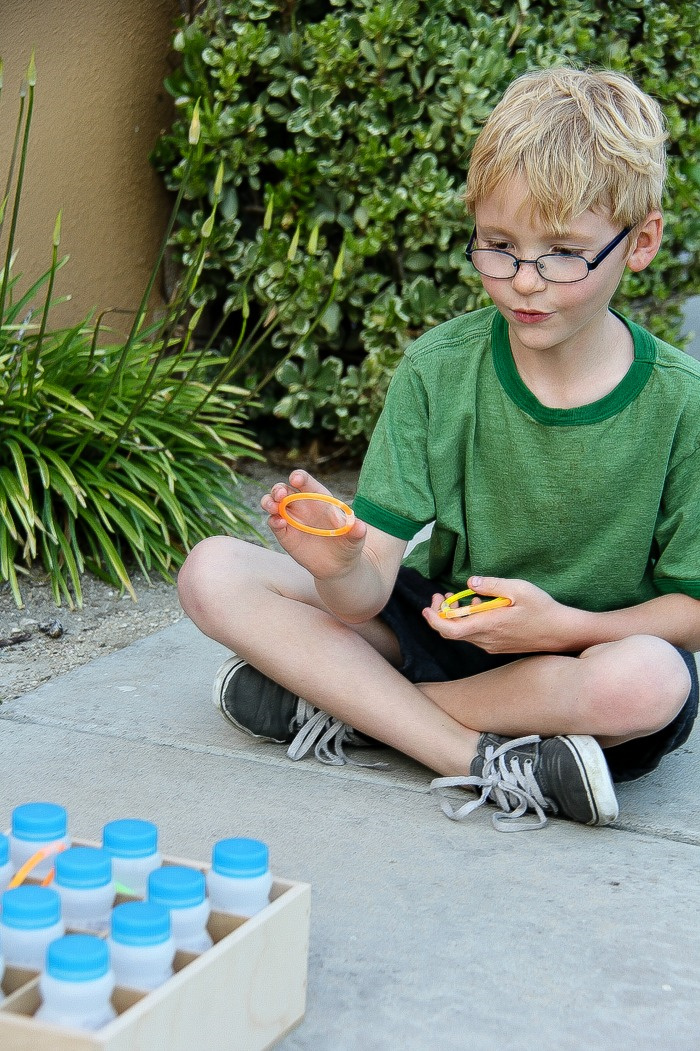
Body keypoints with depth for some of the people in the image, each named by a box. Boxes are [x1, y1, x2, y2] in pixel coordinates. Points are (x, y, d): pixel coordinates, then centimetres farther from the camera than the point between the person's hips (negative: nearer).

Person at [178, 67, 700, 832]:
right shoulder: (437, 371, -10)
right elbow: (368, 596, -14)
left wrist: (563, 627, -25)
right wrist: (339, 569, -39)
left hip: (585, 653, -2)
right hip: (438, 622, 2)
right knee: (213, 574, -15)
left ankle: (339, 706, -20)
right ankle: (485, 766, -24)